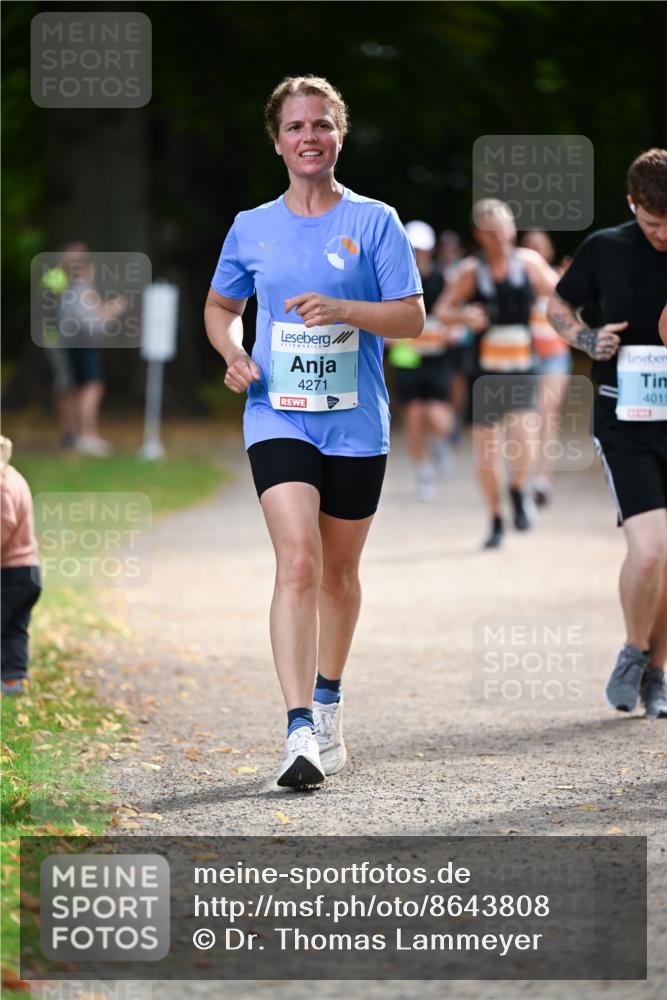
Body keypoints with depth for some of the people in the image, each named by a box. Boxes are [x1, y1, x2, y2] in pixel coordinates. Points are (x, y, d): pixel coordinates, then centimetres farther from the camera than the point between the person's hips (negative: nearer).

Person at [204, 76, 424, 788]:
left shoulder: (374, 222, 0)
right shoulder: (252, 229, 6)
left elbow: (411, 316, -3)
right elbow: (219, 307, 21)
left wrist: (343, 309, -19)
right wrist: (233, 354, 0)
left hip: (356, 422, 1)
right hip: (278, 416, -1)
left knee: (339, 569, 13)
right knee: (298, 562, -17)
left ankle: (328, 702, 34)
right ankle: (301, 729, -23)